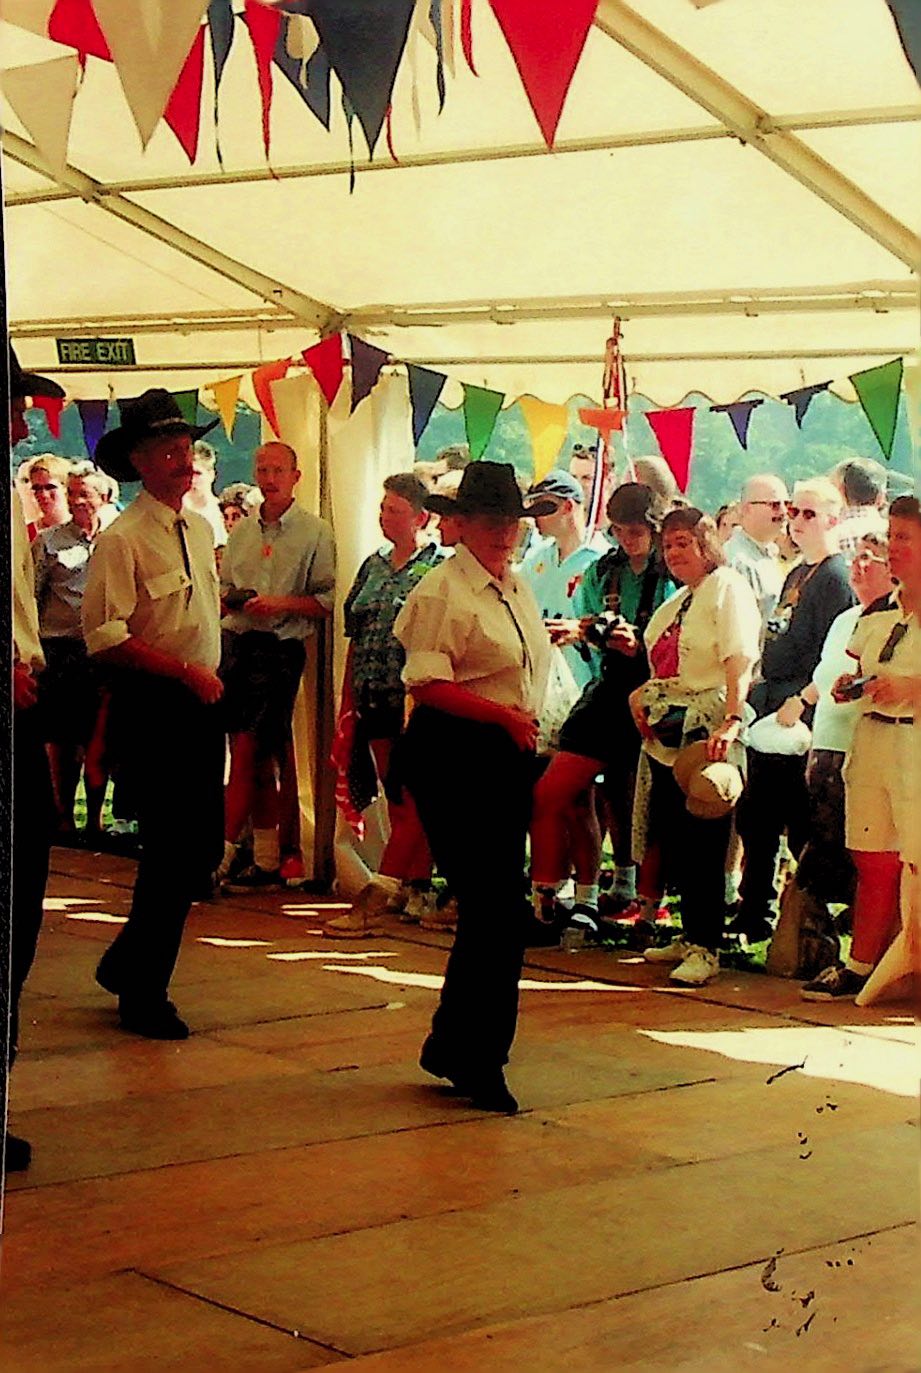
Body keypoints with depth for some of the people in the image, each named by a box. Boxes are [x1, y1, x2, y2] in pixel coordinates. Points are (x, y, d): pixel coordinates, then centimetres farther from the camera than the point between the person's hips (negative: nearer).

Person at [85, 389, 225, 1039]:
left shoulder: (201, 529, 11)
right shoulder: (121, 540, -14)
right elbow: (107, 640, -20)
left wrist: (211, 683, 15)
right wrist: (187, 673, -19)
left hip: (202, 706, 8)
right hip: (152, 710, -8)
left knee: (204, 847, 10)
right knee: (170, 852, -4)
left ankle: (126, 965, 28)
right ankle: (143, 996, 11)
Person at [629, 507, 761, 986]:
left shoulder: (728, 589, -7)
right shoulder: (676, 601, 20)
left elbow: (739, 665, -19)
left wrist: (731, 722, -30)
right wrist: (642, 695, 9)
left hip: (707, 735, -9)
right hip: (667, 733, 9)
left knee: (701, 842, -9)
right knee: (673, 840, 10)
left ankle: (705, 948, -4)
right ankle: (689, 935, 21)